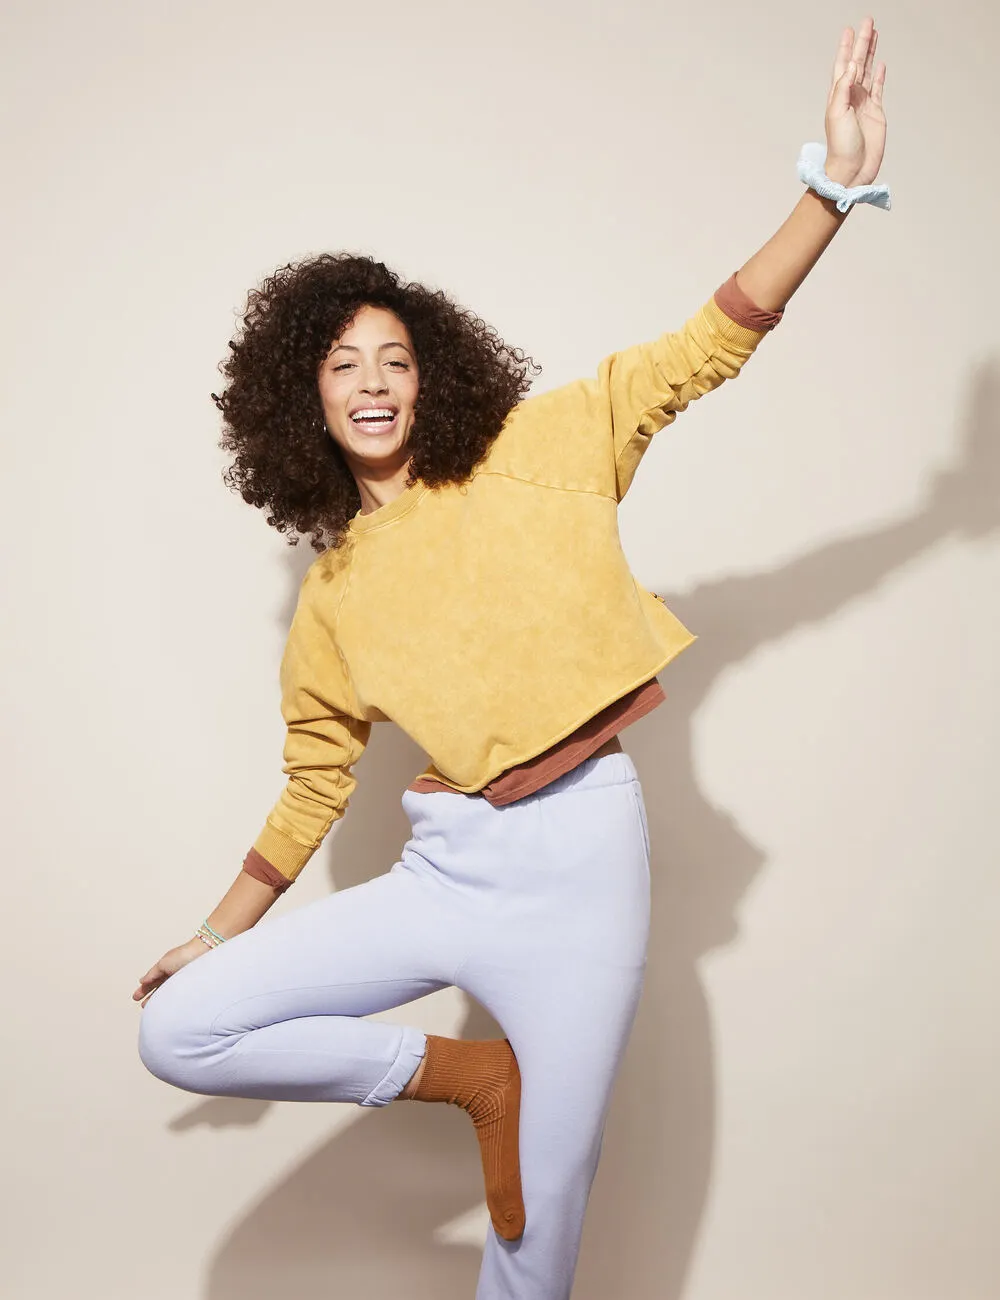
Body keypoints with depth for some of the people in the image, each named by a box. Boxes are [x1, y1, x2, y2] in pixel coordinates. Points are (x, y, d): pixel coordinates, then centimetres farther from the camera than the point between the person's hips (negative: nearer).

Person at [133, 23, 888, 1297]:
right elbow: (315, 782, 16)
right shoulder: (331, 592, 9)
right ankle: (466, 1071, 5)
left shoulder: (531, 453, 2)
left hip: (579, 858, -3)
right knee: (177, 1030, -6)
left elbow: (705, 348, -2)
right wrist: (221, 932, 19)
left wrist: (834, 181, -11)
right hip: (443, 867, 3)